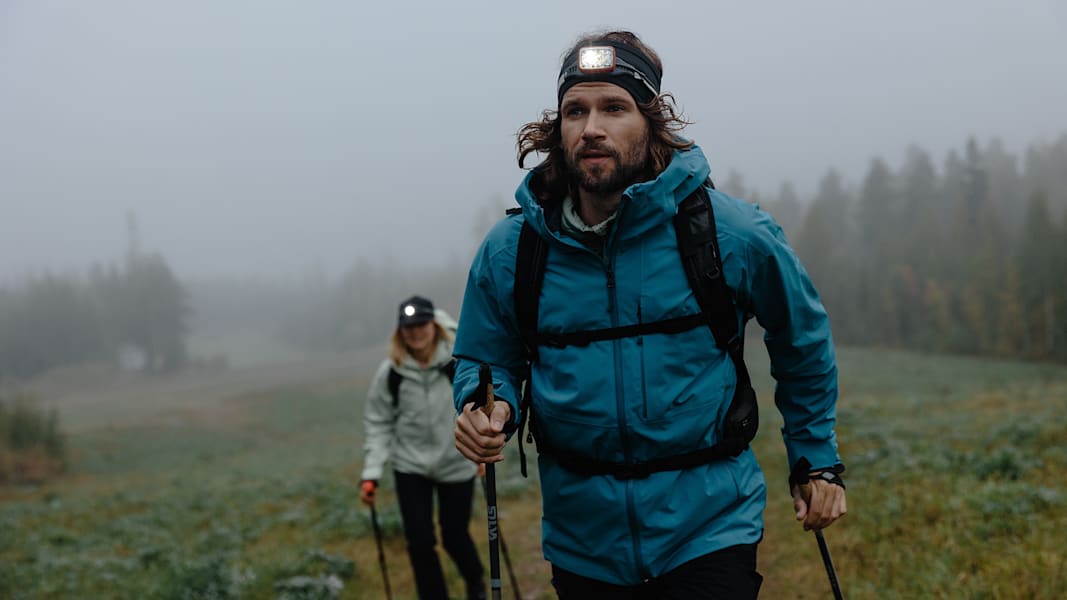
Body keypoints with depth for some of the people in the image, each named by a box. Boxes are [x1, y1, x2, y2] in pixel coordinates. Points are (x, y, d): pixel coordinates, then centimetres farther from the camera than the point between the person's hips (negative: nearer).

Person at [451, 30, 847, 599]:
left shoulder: (731, 233, -9)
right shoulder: (508, 251, -4)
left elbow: (804, 343, 7)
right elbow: (485, 362, 10)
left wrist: (817, 462, 11)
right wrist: (491, 409, -12)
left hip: (707, 530, -2)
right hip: (583, 542, 3)